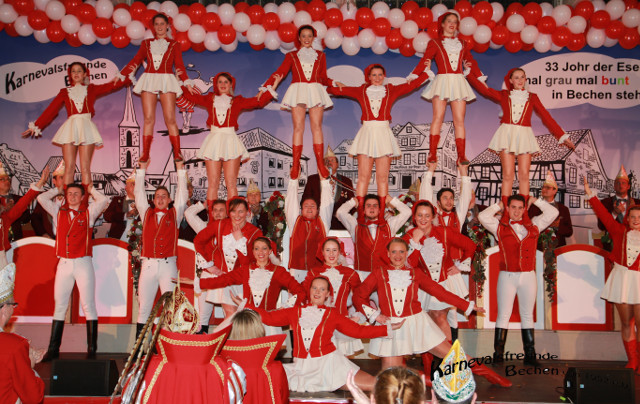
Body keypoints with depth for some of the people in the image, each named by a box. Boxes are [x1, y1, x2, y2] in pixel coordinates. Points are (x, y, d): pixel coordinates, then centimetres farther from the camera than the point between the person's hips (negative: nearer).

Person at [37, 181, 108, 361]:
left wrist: (90, 190, 8)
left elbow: (103, 200, -7)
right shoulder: (59, 212, 13)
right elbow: (41, 198, 7)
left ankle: (92, 349, -2)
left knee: (88, 306, -4)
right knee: (59, 306, 4)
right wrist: (58, 190, 18)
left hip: (83, 264, -3)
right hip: (64, 264, 3)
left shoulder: (88, 213, 6)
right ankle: (53, 349, 7)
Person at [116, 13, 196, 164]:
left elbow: (179, 66, 8)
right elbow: (135, 61, 15)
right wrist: (120, 75, 7)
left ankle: (177, 153, -5)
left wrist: (187, 83, -4)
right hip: (149, 80, 2)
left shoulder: (174, 45, 13)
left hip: (167, 81, -2)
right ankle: (145, 154, -1)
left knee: (170, 119, -9)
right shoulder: (146, 44, 17)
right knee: (148, 119, -3)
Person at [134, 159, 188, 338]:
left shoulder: (174, 214, 12)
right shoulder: (147, 213, 16)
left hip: (168, 264, -1)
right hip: (148, 264, 2)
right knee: (143, 306, 1)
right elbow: (139, 193, 17)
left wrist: (180, 169, 8)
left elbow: (182, 193, 10)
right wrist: (142, 169, 16)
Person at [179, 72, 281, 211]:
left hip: (230, 141, -1)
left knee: (231, 183, -7)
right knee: (213, 183, -4)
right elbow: (190, 96, 28)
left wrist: (272, 87, 9)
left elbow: (259, 101, 11)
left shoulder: (237, 101, 14)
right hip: (214, 140, 1)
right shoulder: (210, 99, 18)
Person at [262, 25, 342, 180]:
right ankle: (295, 165, -5)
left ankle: (321, 165, -8)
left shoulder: (320, 56, 20)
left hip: (315, 91, 1)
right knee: (298, 127, -7)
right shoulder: (291, 56, 16)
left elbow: (323, 78, 19)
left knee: (316, 127, -7)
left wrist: (334, 83, 0)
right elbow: (280, 73, 6)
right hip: (298, 92, -1)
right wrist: (266, 88, -5)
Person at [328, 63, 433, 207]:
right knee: (363, 176, -5)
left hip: (384, 133, 0)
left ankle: (381, 215, 0)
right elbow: (338, 90, 17)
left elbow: (413, 84, 14)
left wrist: (426, 71, 16)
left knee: (383, 177, -2)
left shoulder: (391, 90, 12)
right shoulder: (361, 91, 12)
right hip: (366, 133, 0)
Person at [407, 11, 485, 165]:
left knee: (459, 120, -4)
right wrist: (413, 76, -11)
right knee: (438, 117, -12)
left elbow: (471, 63, 22)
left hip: (458, 83, 3)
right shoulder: (435, 43, 11)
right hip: (442, 81, -3)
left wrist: (481, 79, 15)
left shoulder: (463, 44, 21)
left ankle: (461, 155, -6)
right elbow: (424, 61, 1)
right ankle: (432, 154, -11)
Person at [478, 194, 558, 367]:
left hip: (528, 276, 2)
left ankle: (530, 354, 10)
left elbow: (553, 213, 12)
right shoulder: (500, 226, 6)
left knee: (527, 316, 6)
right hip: (507, 276, -2)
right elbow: (483, 216, -7)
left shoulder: (533, 225, 13)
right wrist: (498, 205, 7)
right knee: (503, 315, -4)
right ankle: (498, 354, -1)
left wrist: (535, 201, 16)